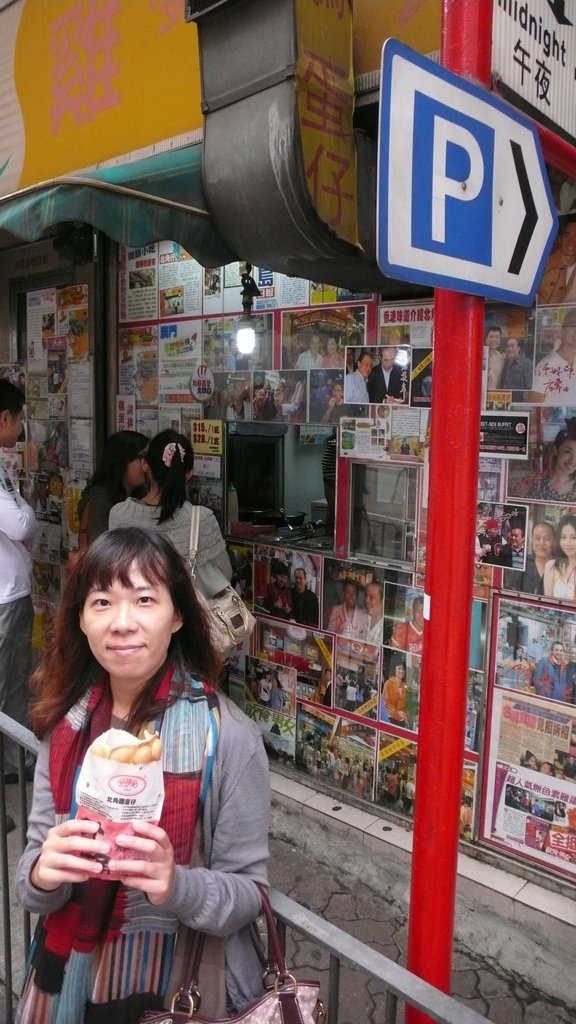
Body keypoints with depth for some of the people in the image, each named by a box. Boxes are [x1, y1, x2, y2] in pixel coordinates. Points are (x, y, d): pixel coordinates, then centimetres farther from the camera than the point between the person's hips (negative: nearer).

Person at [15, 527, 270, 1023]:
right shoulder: (66, 722, -9)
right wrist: (42, 873, -25)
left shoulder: (228, 735, -22)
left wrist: (176, 885, -33)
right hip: (69, 975, 4)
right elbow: (34, 878, -4)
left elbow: (248, 893, -14)